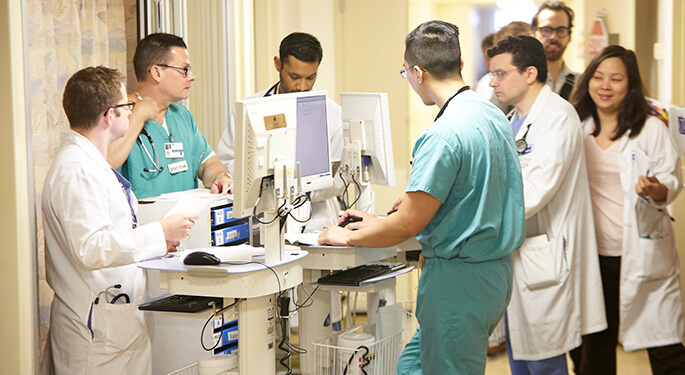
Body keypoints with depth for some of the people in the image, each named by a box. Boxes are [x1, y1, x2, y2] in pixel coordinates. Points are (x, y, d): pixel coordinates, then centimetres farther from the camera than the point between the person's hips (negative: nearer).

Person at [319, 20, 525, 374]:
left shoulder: (443, 135, -22)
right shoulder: (494, 115, 8)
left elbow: (407, 225, -20)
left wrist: (347, 237, -2)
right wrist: (380, 223, 22)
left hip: (458, 281, -9)